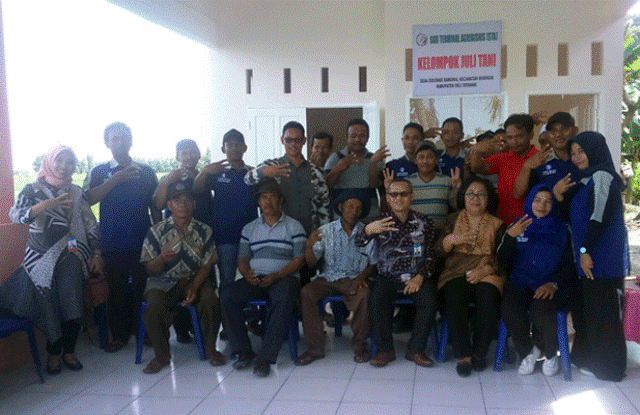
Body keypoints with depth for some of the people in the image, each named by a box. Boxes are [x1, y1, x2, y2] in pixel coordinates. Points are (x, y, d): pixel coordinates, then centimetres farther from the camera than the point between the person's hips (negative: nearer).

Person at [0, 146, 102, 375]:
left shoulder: (76, 193, 10)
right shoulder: (33, 190, 0)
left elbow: (91, 225, 11)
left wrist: (96, 254, 1)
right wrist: (46, 205, -36)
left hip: (71, 257, 2)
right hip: (41, 259, -2)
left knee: (72, 307, -11)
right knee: (49, 307, -8)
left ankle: (69, 351, 8)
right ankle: (54, 353, 13)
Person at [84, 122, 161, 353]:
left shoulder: (146, 172, 10)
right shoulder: (99, 173, 7)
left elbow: (155, 207, 13)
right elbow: (88, 199, -11)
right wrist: (115, 180, -18)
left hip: (143, 244, 1)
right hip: (113, 245, 0)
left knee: (143, 289, 3)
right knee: (116, 290, 5)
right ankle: (119, 335, 18)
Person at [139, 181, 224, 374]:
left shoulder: (204, 231, 2)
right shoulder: (156, 231, -2)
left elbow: (206, 266, 2)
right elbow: (150, 270, -2)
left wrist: (194, 288, -16)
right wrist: (161, 259, -26)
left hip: (195, 280, 1)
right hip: (163, 282, 0)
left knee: (210, 301, -29)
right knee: (154, 307, -31)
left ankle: (210, 348, -3)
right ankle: (162, 355, -6)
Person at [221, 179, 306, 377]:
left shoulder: (294, 226, 9)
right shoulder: (249, 229, 20)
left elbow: (299, 259, 0)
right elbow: (242, 259, 16)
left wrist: (276, 276, -15)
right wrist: (247, 274, -8)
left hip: (284, 277, -3)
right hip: (255, 279, 4)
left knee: (284, 300, -38)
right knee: (227, 296, -24)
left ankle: (265, 357, -34)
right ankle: (244, 351, -17)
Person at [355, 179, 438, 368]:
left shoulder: (424, 223, 4)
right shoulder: (381, 221, 1)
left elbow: (430, 255, 7)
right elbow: (358, 243, -13)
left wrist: (420, 276, -9)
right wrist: (368, 230, -36)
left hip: (417, 277, 0)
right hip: (388, 276, 0)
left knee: (429, 301, -26)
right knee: (376, 300, -27)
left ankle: (415, 349, -7)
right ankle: (385, 350, -9)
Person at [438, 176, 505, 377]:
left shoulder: (497, 224, 14)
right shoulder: (453, 220, 17)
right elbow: (437, 250, 11)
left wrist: (484, 270, -13)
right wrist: (451, 240, -9)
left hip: (486, 275, 0)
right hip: (455, 273, 1)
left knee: (489, 301, -31)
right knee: (454, 300, -31)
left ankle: (480, 351, -10)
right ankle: (463, 354, -22)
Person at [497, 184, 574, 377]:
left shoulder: (561, 229, 15)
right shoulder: (516, 227, 17)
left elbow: (568, 264, 8)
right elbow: (502, 260, 7)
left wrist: (554, 284, -11)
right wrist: (510, 237, -11)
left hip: (551, 287, -1)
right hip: (520, 283, 1)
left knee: (540, 309, -34)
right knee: (508, 308, -31)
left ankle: (550, 354, -1)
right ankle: (528, 351, -3)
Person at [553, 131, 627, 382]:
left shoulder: (601, 176, -11)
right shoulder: (585, 179, 17)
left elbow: (599, 216, -18)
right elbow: (574, 216, 20)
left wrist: (586, 250, -19)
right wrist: (560, 196, 5)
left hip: (602, 258, -9)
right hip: (586, 257, 9)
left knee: (601, 311, -2)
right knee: (585, 309, 14)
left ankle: (607, 367, 7)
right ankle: (588, 359, 25)